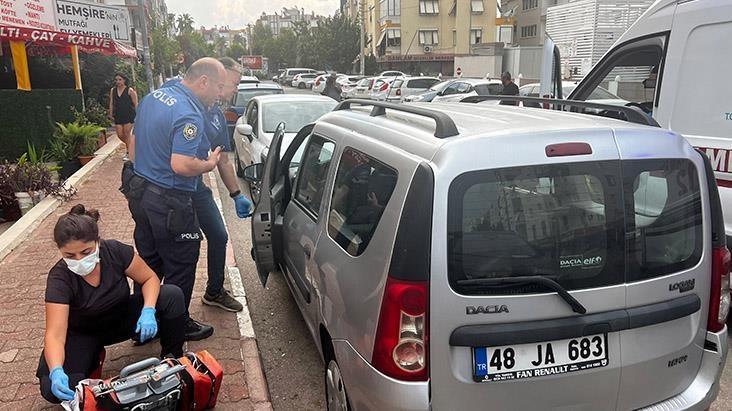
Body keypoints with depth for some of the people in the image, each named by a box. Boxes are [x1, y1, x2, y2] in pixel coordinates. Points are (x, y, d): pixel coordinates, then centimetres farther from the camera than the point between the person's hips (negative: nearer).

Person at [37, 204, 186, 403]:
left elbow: (150, 279, -11)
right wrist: (56, 371, -50)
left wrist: (148, 311, -30)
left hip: (122, 318, 1)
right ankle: (93, 356, 6)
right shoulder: (60, 278, -28)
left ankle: (173, 359, -5)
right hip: (83, 334, -1)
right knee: (53, 389, -26)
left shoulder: (115, 251, -24)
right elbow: (55, 335, -31)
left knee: (172, 295, -24)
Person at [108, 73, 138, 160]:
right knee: (120, 135, 4)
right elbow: (111, 103, 12)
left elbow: (135, 104, -2)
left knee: (127, 134, -5)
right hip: (118, 116, 5)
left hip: (129, 115, -5)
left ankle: (128, 153, 4)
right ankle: (131, 146, 29)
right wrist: (111, 114, 7)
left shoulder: (130, 90, -4)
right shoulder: (113, 90, 10)